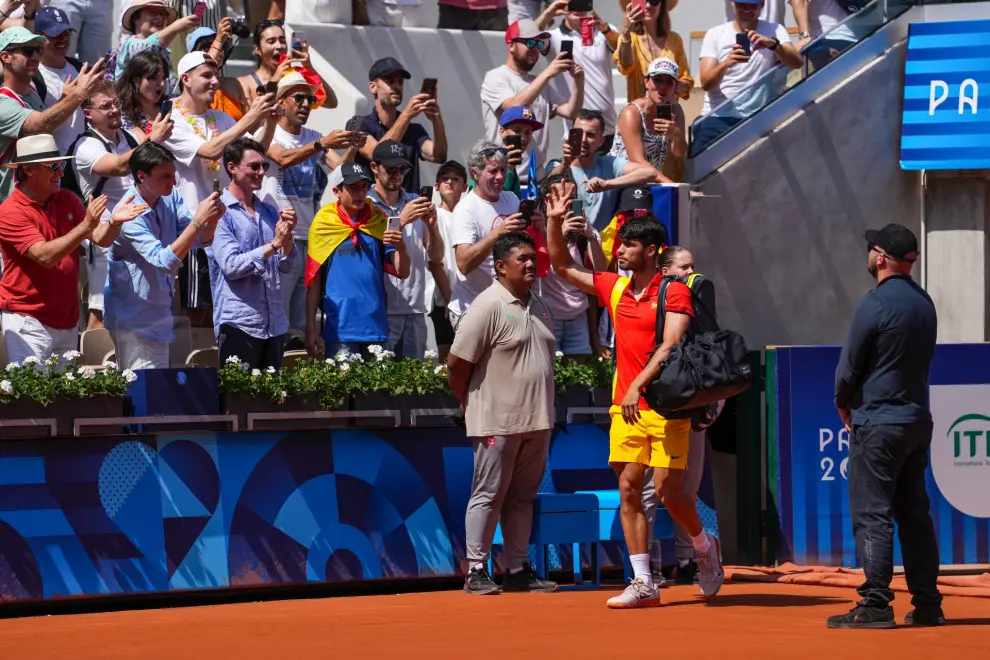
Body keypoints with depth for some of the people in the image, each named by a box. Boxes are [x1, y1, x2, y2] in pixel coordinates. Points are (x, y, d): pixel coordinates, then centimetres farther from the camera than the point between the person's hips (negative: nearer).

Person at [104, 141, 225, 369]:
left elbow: (200, 241, 1)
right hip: (135, 319, -8)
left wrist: (212, 219, -20)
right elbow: (164, 262, -30)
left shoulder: (171, 197, 1)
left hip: (159, 314, 8)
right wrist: (199, 220, -34)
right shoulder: (130, 215, -22)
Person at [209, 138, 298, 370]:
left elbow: (286, 266, 11)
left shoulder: (269, 212, 13)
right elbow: (231, 265, -16)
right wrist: (273, 244, -18)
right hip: (239, 322, -6)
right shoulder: (220, 213, -6)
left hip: (275, 323, 6)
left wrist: (287, 237, -8)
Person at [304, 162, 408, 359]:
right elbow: (313, 282, 2)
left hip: (375, 327, 3)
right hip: (340, 329, -2)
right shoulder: (324, 225, 0)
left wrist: (400, 247, -18)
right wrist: (310, 329, -4)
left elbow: (402, 272, 3)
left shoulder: (378, 223, 7)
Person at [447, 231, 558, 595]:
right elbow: (457, 364, -11)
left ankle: (518, 570, 17)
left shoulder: (539, 306, 13)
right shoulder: (489, 306, -11)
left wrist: (545, 411, 16)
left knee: (522, 497, 11)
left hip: (537, 422, 7)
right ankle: (476, 572, 3)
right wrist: (473, 406, -2)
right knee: (488, 496, -2)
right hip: (498, 424, -7)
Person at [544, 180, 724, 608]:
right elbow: (562, 266, 18)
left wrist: (638, 385, -28)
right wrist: (554, 221, 6)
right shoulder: (614, 289, 11)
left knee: (668, 491, -8)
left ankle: (705, 547, 21)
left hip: (665, 407, -6)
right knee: (628, 489, -1)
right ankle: (643, 584, 1)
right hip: (625, 407, 6)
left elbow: (670, 345, -18)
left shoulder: (674, 292, -7)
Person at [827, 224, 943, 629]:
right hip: (918, 420, 8)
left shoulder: (876, 303, -15)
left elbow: (848, 367, -11)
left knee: (871, 514, -6)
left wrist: (844, 407, 8)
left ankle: (876, 605, -11)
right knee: (914, 512, 12)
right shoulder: (924, 303, 10)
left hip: (878, 424, -8)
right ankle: (927, 604, 12)